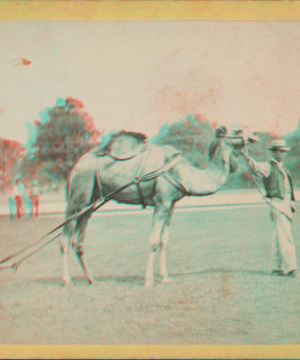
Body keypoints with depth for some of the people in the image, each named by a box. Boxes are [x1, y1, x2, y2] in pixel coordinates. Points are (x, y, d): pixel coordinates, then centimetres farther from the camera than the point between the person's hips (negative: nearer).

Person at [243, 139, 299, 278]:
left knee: (279, 237, 11)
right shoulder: (268, 167, -5)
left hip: (285, 204, 8)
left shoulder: (282, 168, 21)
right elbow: (256, 168, -26)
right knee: (285, 237, -13)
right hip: (276, 204, -8)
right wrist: (247, 158, -43)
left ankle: (276, 268, 16)